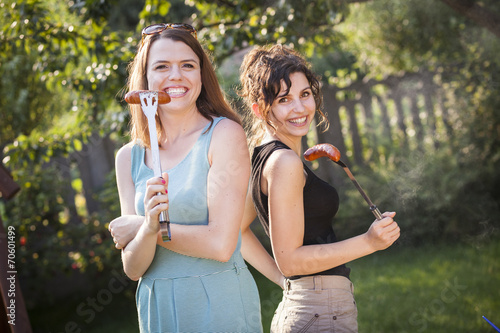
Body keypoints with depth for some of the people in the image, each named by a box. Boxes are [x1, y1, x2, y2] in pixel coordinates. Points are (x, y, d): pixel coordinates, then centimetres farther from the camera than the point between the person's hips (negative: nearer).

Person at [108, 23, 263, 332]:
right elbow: (133, 268, 0)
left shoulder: (225, 134, -10)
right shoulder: (129, 157, 2)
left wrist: (136, 227, -8)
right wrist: (149, 228, -20)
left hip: (220, 307, -3)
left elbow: (221, 244, -17)